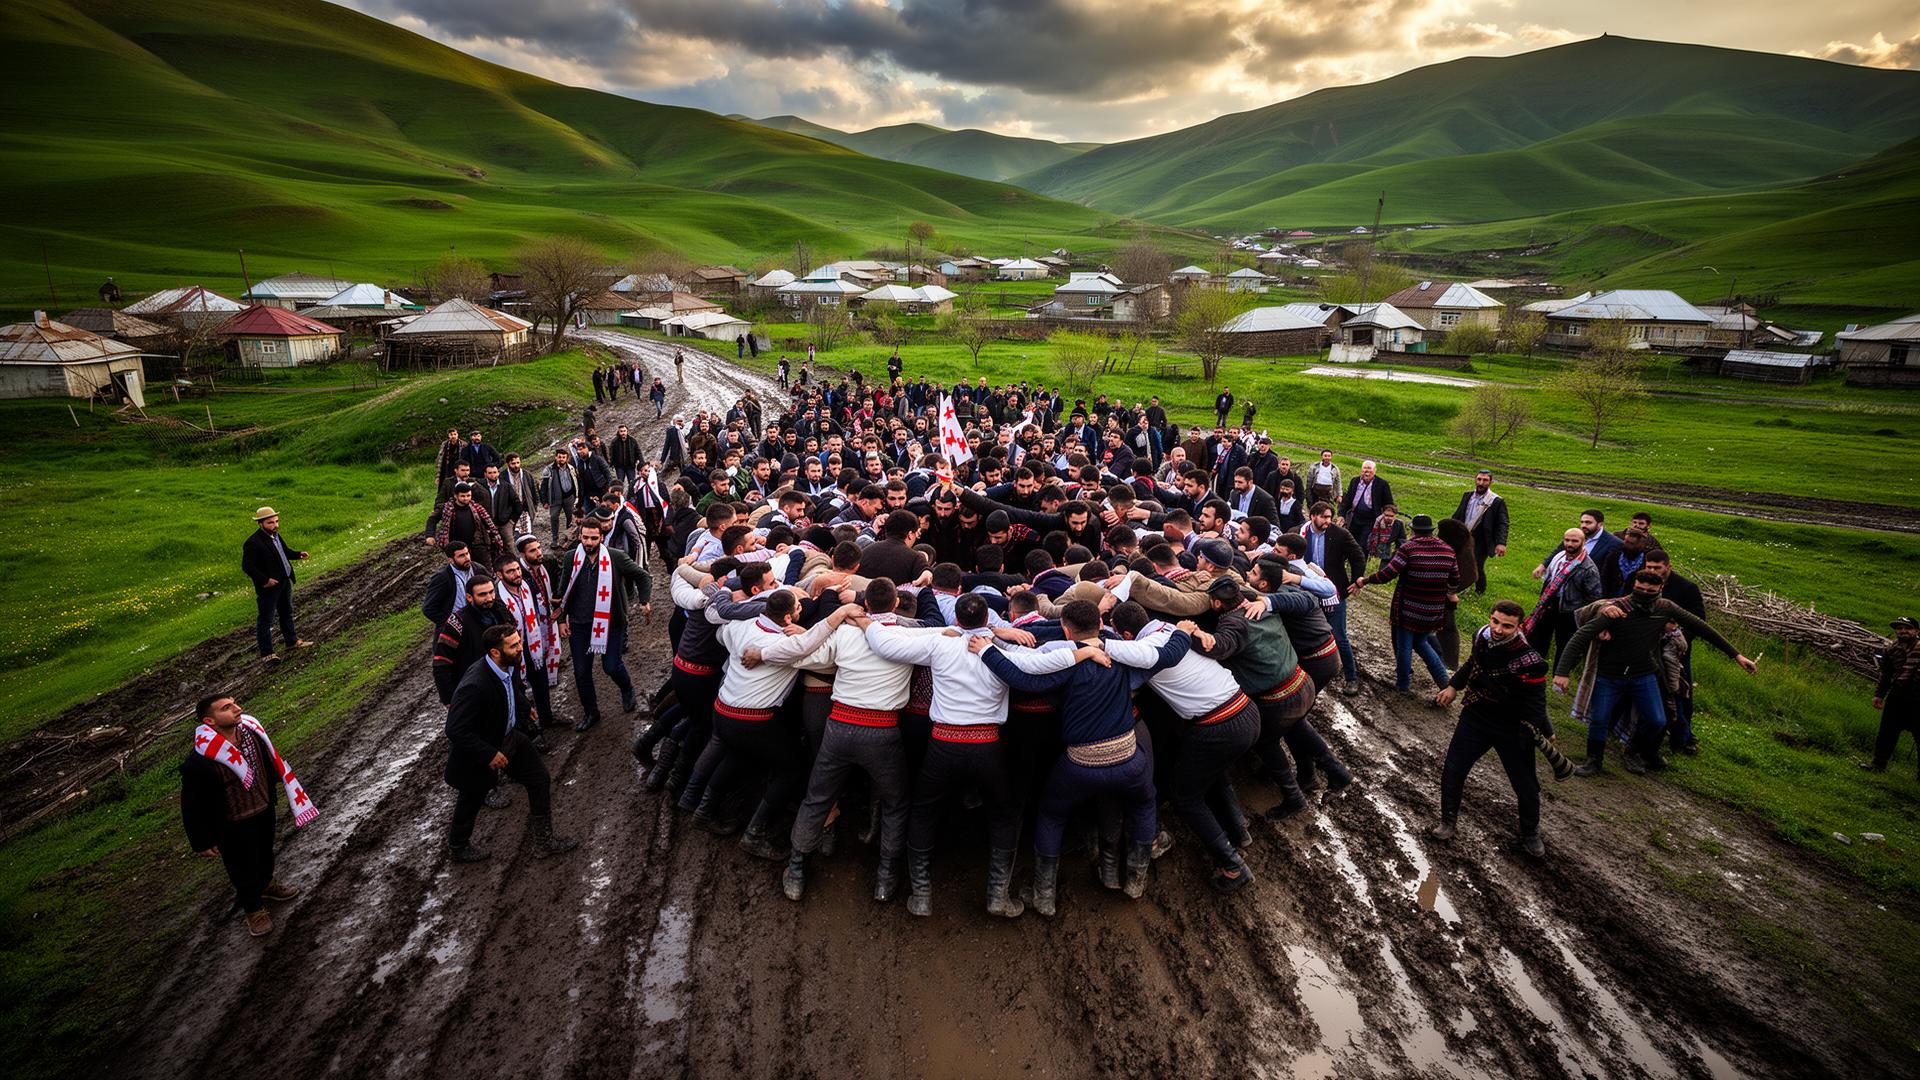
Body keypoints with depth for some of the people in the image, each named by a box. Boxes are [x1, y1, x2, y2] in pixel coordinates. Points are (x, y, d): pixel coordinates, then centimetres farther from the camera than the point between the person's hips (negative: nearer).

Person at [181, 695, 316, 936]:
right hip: (234, 825, -6)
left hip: (264, 808, 6)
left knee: (265, 851, 30)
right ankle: (252, 908, 44)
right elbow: (193, 805, -21)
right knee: (243, 866, 18)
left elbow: (269, 759, 5)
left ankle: (265, 884, 59)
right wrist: (202, 841, -11)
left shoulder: (250, 729, -17)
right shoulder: (199, 762, -35)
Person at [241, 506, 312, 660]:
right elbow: (247, 566, -23)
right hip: (269, 586, -9)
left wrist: (298, 554, 4)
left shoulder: (275, 535, 6)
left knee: (287, 613, 23)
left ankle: (292, 641, 39)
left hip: (285, 582, 9)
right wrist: (265, 580, -26)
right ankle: (266, 653, 9)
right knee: (265, 619, 2)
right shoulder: (253, 543, -22)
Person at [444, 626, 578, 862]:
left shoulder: (507, 667, -14)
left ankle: (544, 842, 27)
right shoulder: (475, 686, -39)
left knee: (541, 781, 8)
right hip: (478, 753, -7)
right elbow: (456, 731, -34)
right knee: (471, 801, 19)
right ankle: (458, 847, 50)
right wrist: (489, 755, -28)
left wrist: (525, 704, 4)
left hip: (507, 737, 7)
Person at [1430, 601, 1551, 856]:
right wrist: (1454, 686, 18)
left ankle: (1530, 833, 38)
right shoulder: (1481, 636, -10)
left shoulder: (1529, 662, -29)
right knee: (1452, 772, 6)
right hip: (1475, 720, 4)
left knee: (1526, 786, 9)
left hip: (1512, 730, -4)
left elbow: (1535, 705, -22)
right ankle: (1448, 821, 28)